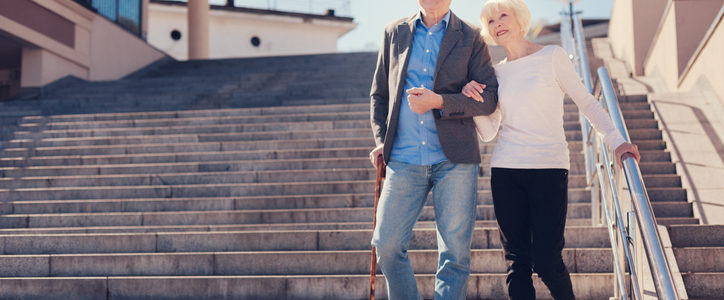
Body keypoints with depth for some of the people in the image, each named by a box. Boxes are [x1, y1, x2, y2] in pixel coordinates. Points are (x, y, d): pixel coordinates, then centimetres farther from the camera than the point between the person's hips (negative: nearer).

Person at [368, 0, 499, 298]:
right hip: (404, 159, 2)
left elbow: (488, 98, 0)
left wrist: (438, 102, -13)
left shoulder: (470, 38, 6)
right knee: (386, 245, -1)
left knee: (455, 251, 0)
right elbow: (379, 93, 18)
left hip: (454, 160, -2)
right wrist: (380, 139, 5)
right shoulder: (394, 33, 14)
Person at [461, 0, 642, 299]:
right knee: (517, 261, 3)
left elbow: (586, 102, 4)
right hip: (505, 172, 4)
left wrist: (616, 141, -5)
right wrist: (471, 97, -4)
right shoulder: (497, 71, 12)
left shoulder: (552, 56, 2)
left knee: (547, 261, -6)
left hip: (549, 168, -3)